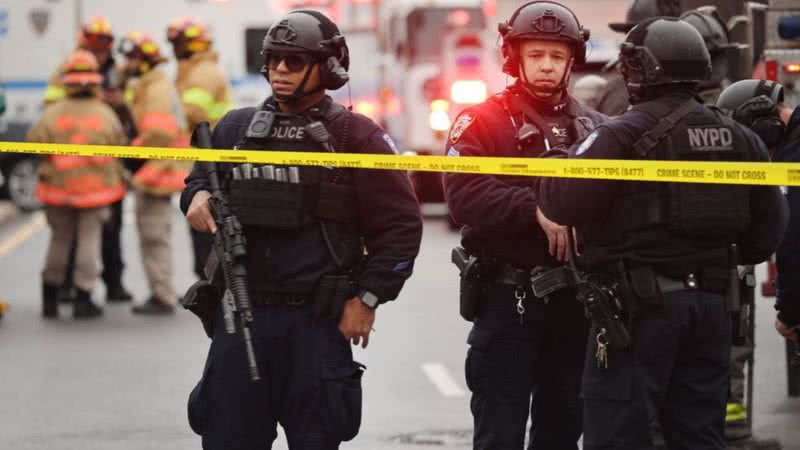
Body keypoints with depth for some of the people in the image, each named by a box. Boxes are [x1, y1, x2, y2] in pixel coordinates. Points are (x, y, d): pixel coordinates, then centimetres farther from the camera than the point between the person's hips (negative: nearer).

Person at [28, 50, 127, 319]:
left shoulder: (53, 114, -11)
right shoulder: (106, 115, -10)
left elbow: (33, 142, -11)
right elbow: (119, 146, -4)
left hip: (59, 186, 1)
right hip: (96, 186, -1)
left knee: (59, 240, 15)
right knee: (89, 241, 6)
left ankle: (49, 298, 18)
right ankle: (83, 300, 4)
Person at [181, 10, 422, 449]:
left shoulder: (355, 136, 0)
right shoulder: (235, 127, 10)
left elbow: (400, 223, -1)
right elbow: (201, 176, 26)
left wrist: (368, 298, -6)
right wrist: (197, 195, 1)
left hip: (318, 321, -3)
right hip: (239, 315, 3)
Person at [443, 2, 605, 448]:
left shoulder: (595, 128, 11)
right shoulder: (483, 122, 0)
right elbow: (464, 194, -16)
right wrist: (536, 210, -25)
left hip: (575, 299, 4)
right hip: (508, 298, -4)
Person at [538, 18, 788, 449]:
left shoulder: (625, 135, -11)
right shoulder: (739, 138, 10)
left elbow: (562, 202, -15)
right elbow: (767, 225, 14)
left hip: (640, 304, -7)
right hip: (710, 302, 7)